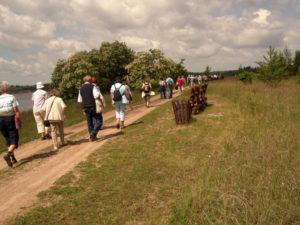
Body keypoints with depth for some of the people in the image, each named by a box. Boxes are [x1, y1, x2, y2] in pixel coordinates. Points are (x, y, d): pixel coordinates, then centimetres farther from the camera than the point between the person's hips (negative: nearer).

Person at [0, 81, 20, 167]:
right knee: (14, 140, 1)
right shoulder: (11, 97, -8)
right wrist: (18, 122, -10)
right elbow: (16, 111, -14)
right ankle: (8, 154, -24)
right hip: (10, 119, -4)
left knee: (8, 140, 18)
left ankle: (12, 158, 20)